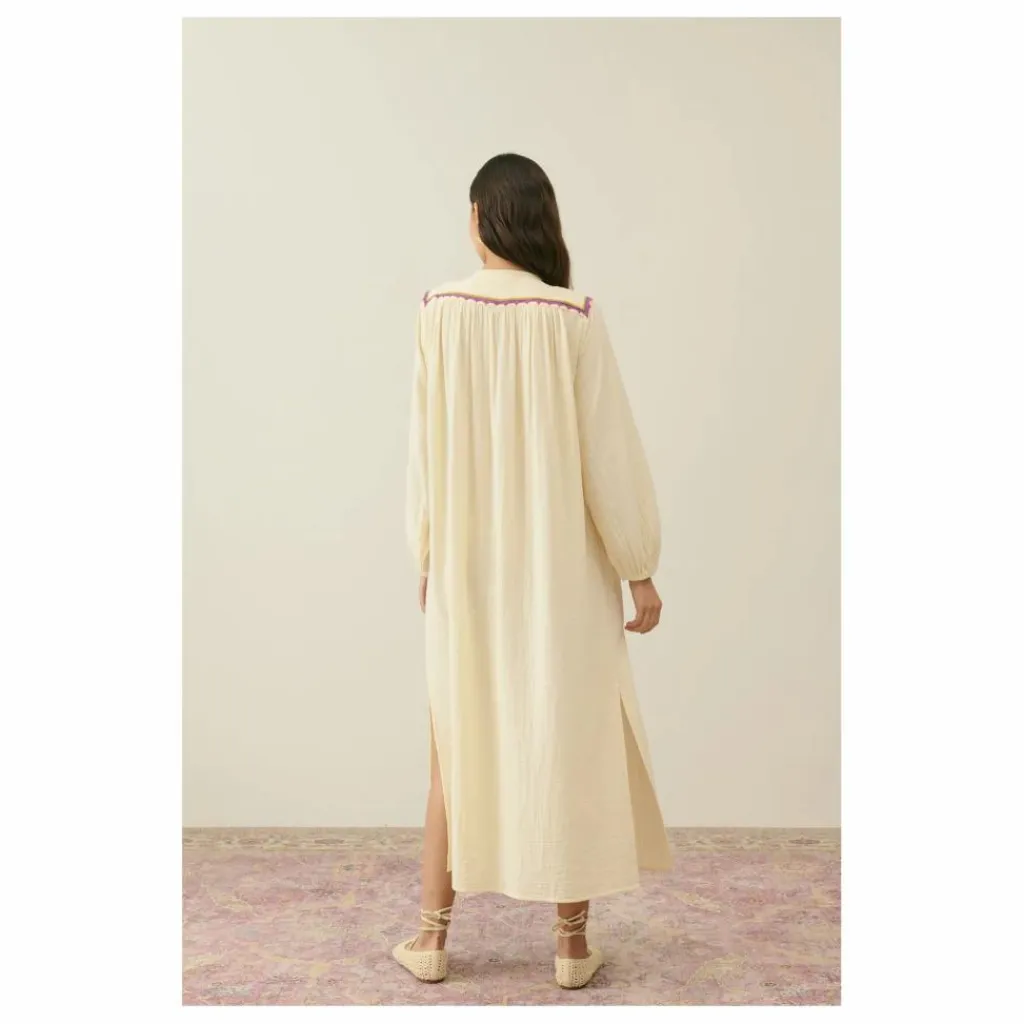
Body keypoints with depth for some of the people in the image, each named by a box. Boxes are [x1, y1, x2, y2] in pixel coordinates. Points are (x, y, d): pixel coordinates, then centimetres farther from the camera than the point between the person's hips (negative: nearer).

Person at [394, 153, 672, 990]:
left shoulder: (440, 312, -4)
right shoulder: (575, 318, -10)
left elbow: (428, 446, 0)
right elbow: (610, 451, -10)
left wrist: (427, 555, 11)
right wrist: (640, 567, -2)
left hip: (469, 564, 2)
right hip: (562, 565, -2)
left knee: (461, 740, 15)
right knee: (569, 740, 10)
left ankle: (434, 936, 22)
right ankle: (573, 941, 19)